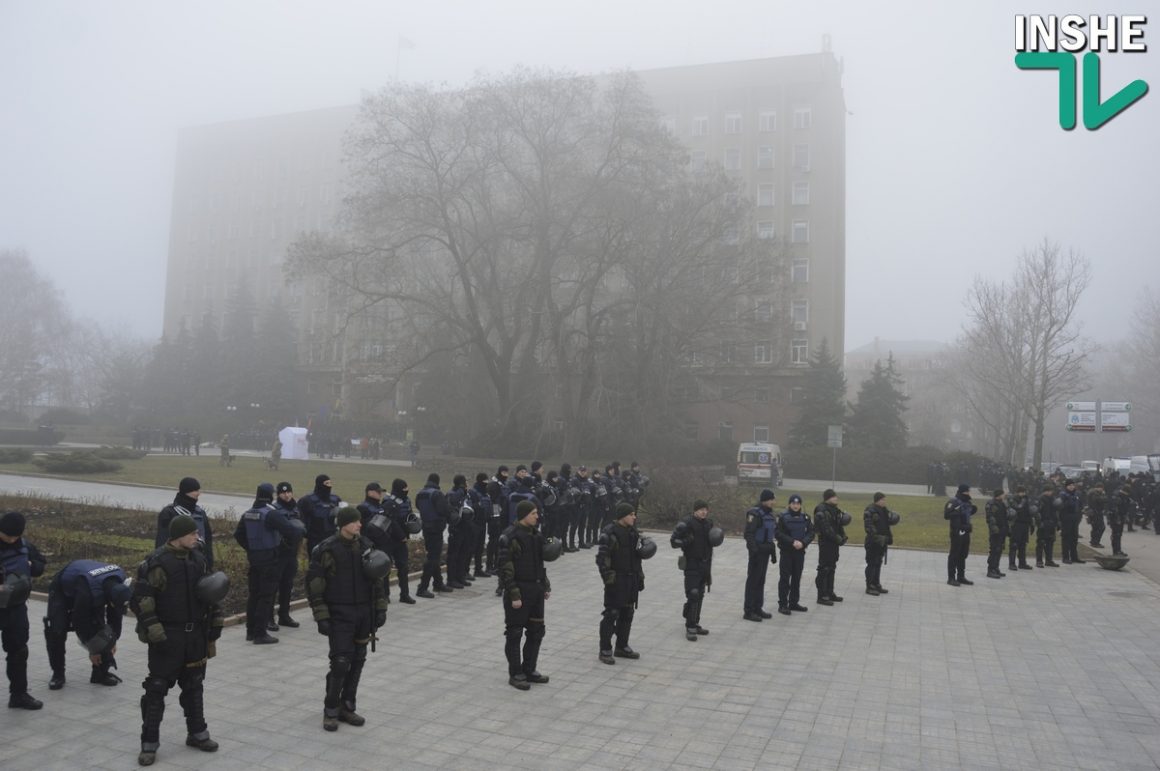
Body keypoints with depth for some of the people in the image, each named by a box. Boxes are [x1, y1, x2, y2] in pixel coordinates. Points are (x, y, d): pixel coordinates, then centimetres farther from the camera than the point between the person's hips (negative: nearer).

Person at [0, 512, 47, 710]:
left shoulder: (24, 545, -1)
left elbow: (41, 565, 12)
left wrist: (30, 565, -9)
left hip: (16, 606, 5)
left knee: (18, 650, 12)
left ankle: (19, 694, 25)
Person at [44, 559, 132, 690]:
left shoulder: (119, 585, -27)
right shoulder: (88, 590, -45)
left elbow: (116, 613, -10)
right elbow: (80, 621, -32)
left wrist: (113, 640, -8)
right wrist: (93, 649, -21)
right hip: (62, 591, -5)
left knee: (98, 628, -8)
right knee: (56, 630, -18)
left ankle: (101, 673, 2)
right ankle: (58, 674, 1)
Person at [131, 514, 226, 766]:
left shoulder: (198, 559, 4)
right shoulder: (157, 563, -15)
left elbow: (210, 597, 12)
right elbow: (140, 600, -16)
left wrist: (212, 635, 13)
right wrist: (156, 633, -19)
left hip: (195, 635, 6)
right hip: (167, 637, -5)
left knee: (194, 686, 16)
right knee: (156, 689, 3)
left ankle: (197, 733, 29)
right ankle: (149, 743, 16)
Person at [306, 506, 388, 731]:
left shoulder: (366, 546, 5)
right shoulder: (327, 549, -11)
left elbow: (376, 579, 13)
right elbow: (314, 584, -9)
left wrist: (381, 608, 8)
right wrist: (321, 617, -13)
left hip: (364, 614, 5)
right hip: (339, 615, -5)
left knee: (357, 662, 9)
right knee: (341, 662, -6)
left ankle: (347, 707, 23)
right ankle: (330, 711, 13)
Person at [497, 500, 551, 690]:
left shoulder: (535, 534, 10)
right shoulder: (510, 536, -15)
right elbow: (506, 567, -17)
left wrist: (545, 585, 15)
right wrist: (514, 594, -19)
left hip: (536, 589, 8)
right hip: (518, 591, -8)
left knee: (536, 631, 13)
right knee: (514, 633, 3)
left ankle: (529, 670, 26)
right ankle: (515, 674, 14)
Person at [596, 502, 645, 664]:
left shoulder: (633, 533, 11)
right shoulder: (609, 533, -15)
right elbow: (601, 558, -17)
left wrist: (640, 578, 17)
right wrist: (608, 578, -19)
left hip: (631, 581, 8)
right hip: (616, 582, -8)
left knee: (627, 614, 14)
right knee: (611, 615, -3)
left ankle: (622, 647, 27)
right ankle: (605, 650, 8)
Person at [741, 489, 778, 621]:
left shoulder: (770, 514, 14)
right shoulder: (755, 514, -14)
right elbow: (749, 534, -20)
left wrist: (773, 552, 21)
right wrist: (754, 550, -26)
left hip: (765, 551, 9)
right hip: (757, 551, -9)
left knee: (761, 581, 15)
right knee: (753, 580, -4)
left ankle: (758, 608, 24)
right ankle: (748, 611, 1)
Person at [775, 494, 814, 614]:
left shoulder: (805, 517, 5)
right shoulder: (783, 517, -7)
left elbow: (811, 533, 3)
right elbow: (778, 533, -12)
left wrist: (803, 542, -15)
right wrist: (792, 542, -19)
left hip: (800, 552, 4)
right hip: (786, 551, -4)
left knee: (796, 578, 11)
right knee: (785, 578, -2)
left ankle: (794, 603, 22)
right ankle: (782, 604, 3)